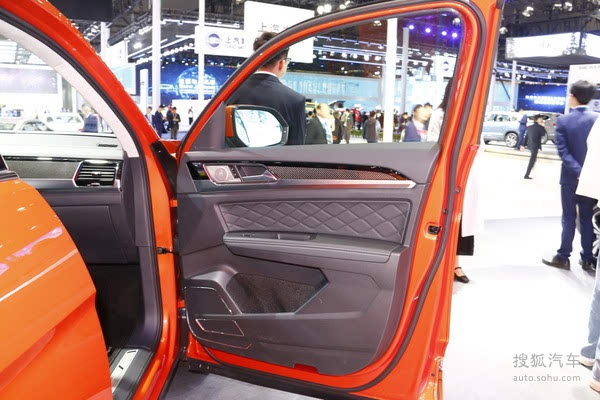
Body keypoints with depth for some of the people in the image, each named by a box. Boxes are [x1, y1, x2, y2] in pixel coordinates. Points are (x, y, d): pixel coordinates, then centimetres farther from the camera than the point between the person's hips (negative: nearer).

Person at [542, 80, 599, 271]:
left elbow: (563, 151, -17)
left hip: (571, 177, -2)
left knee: (569, 218, 8)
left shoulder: (563, 120, -10)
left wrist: (579, 173, -18)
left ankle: (563, 257, 15)